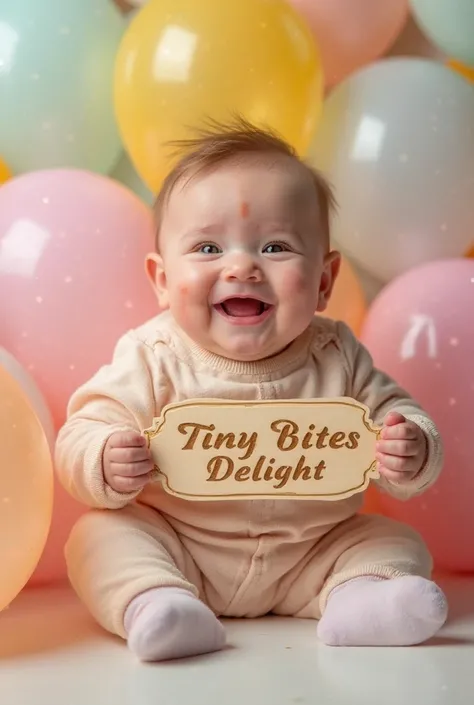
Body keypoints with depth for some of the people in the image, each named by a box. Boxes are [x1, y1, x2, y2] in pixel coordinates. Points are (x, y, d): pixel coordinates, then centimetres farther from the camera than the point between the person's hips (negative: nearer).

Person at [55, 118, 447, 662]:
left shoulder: (336, 357, -6)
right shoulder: (152, 359, -12)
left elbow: (392, 412, 1)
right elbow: (83, 433, -11)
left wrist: (412, 456, -23)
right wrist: (106, 466, -35)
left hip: (312, 555, 2)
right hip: (180, 550, -2)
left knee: (401, 546, -7)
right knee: (98, 537, -22)